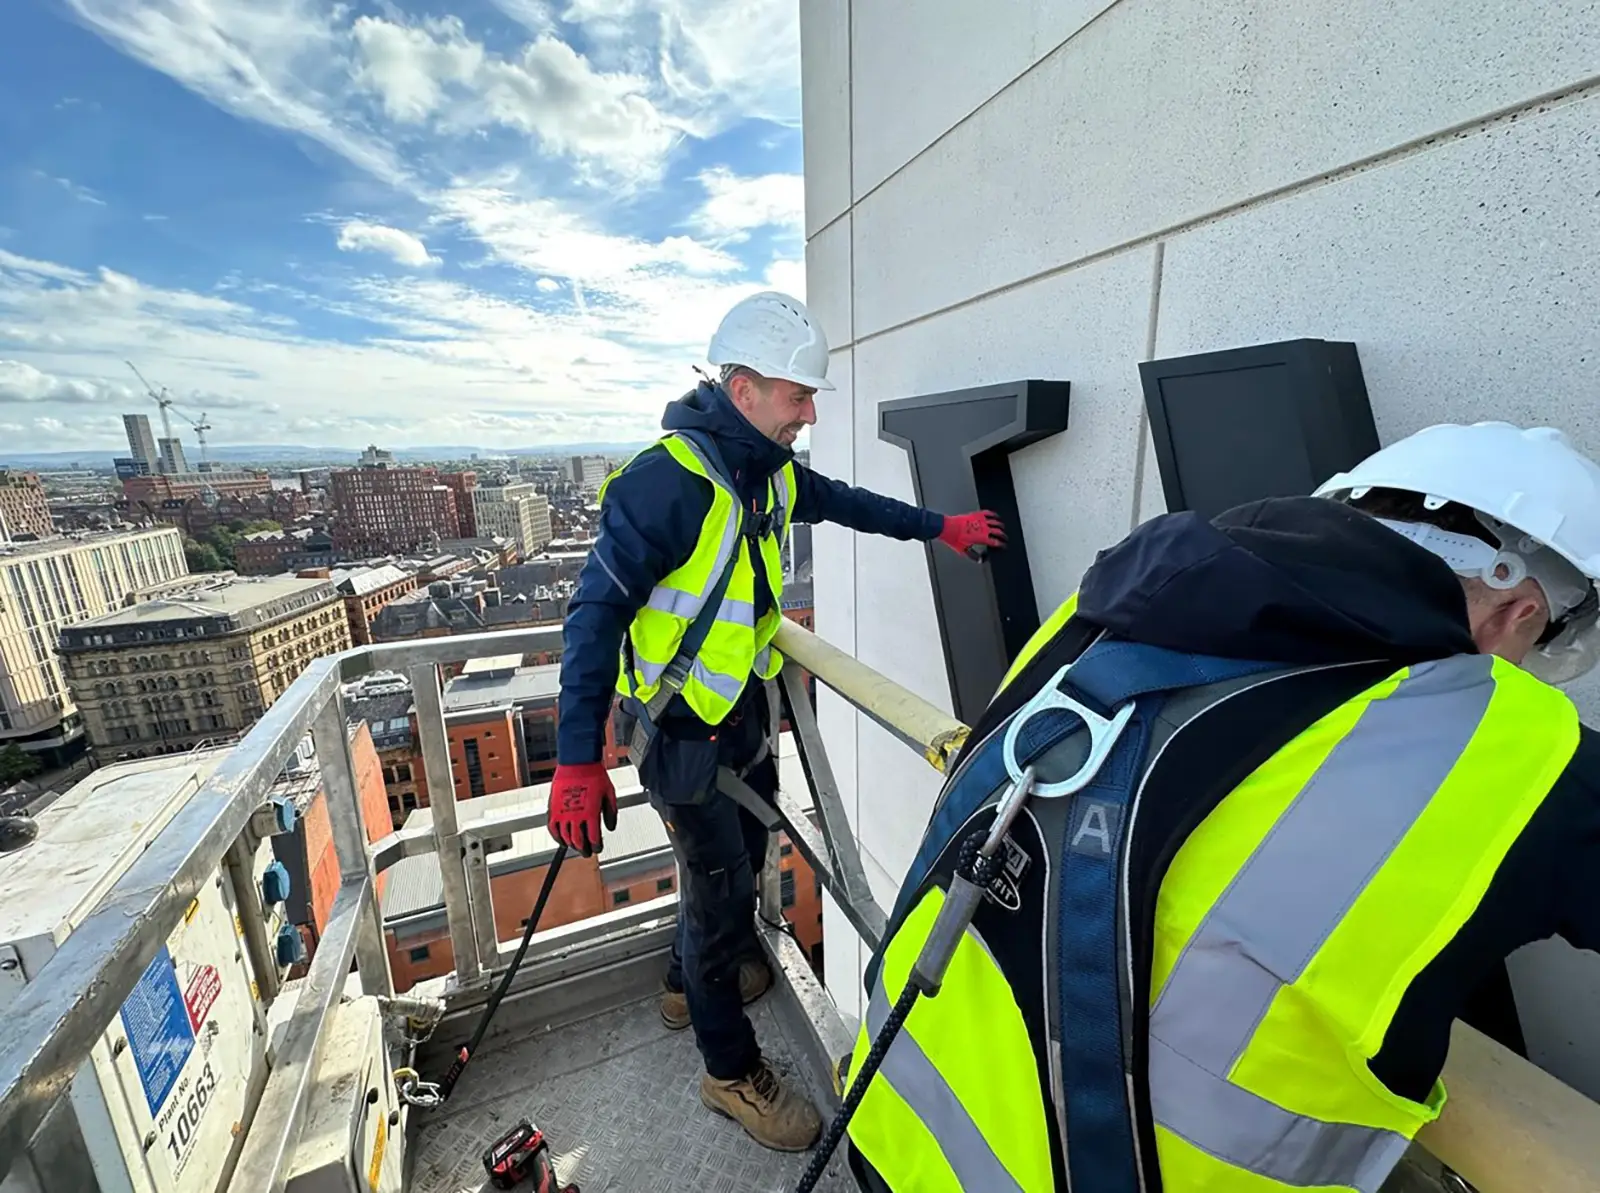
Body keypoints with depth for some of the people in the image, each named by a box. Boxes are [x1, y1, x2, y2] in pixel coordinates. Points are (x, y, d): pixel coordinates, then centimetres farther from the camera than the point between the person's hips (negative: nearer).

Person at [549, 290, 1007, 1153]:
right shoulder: (667, 481, -25)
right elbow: (596, 613, -23)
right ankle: (732, 1071, 35)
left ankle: (691, 982, 54)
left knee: (739, 861, 24)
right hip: (683, 728, -8)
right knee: (721, 886, 7)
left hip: (746, 709, 8)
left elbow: (847, 503, 18)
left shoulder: (774, 473, 0)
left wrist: (938, 527, 20)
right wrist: (577, 760, -23)